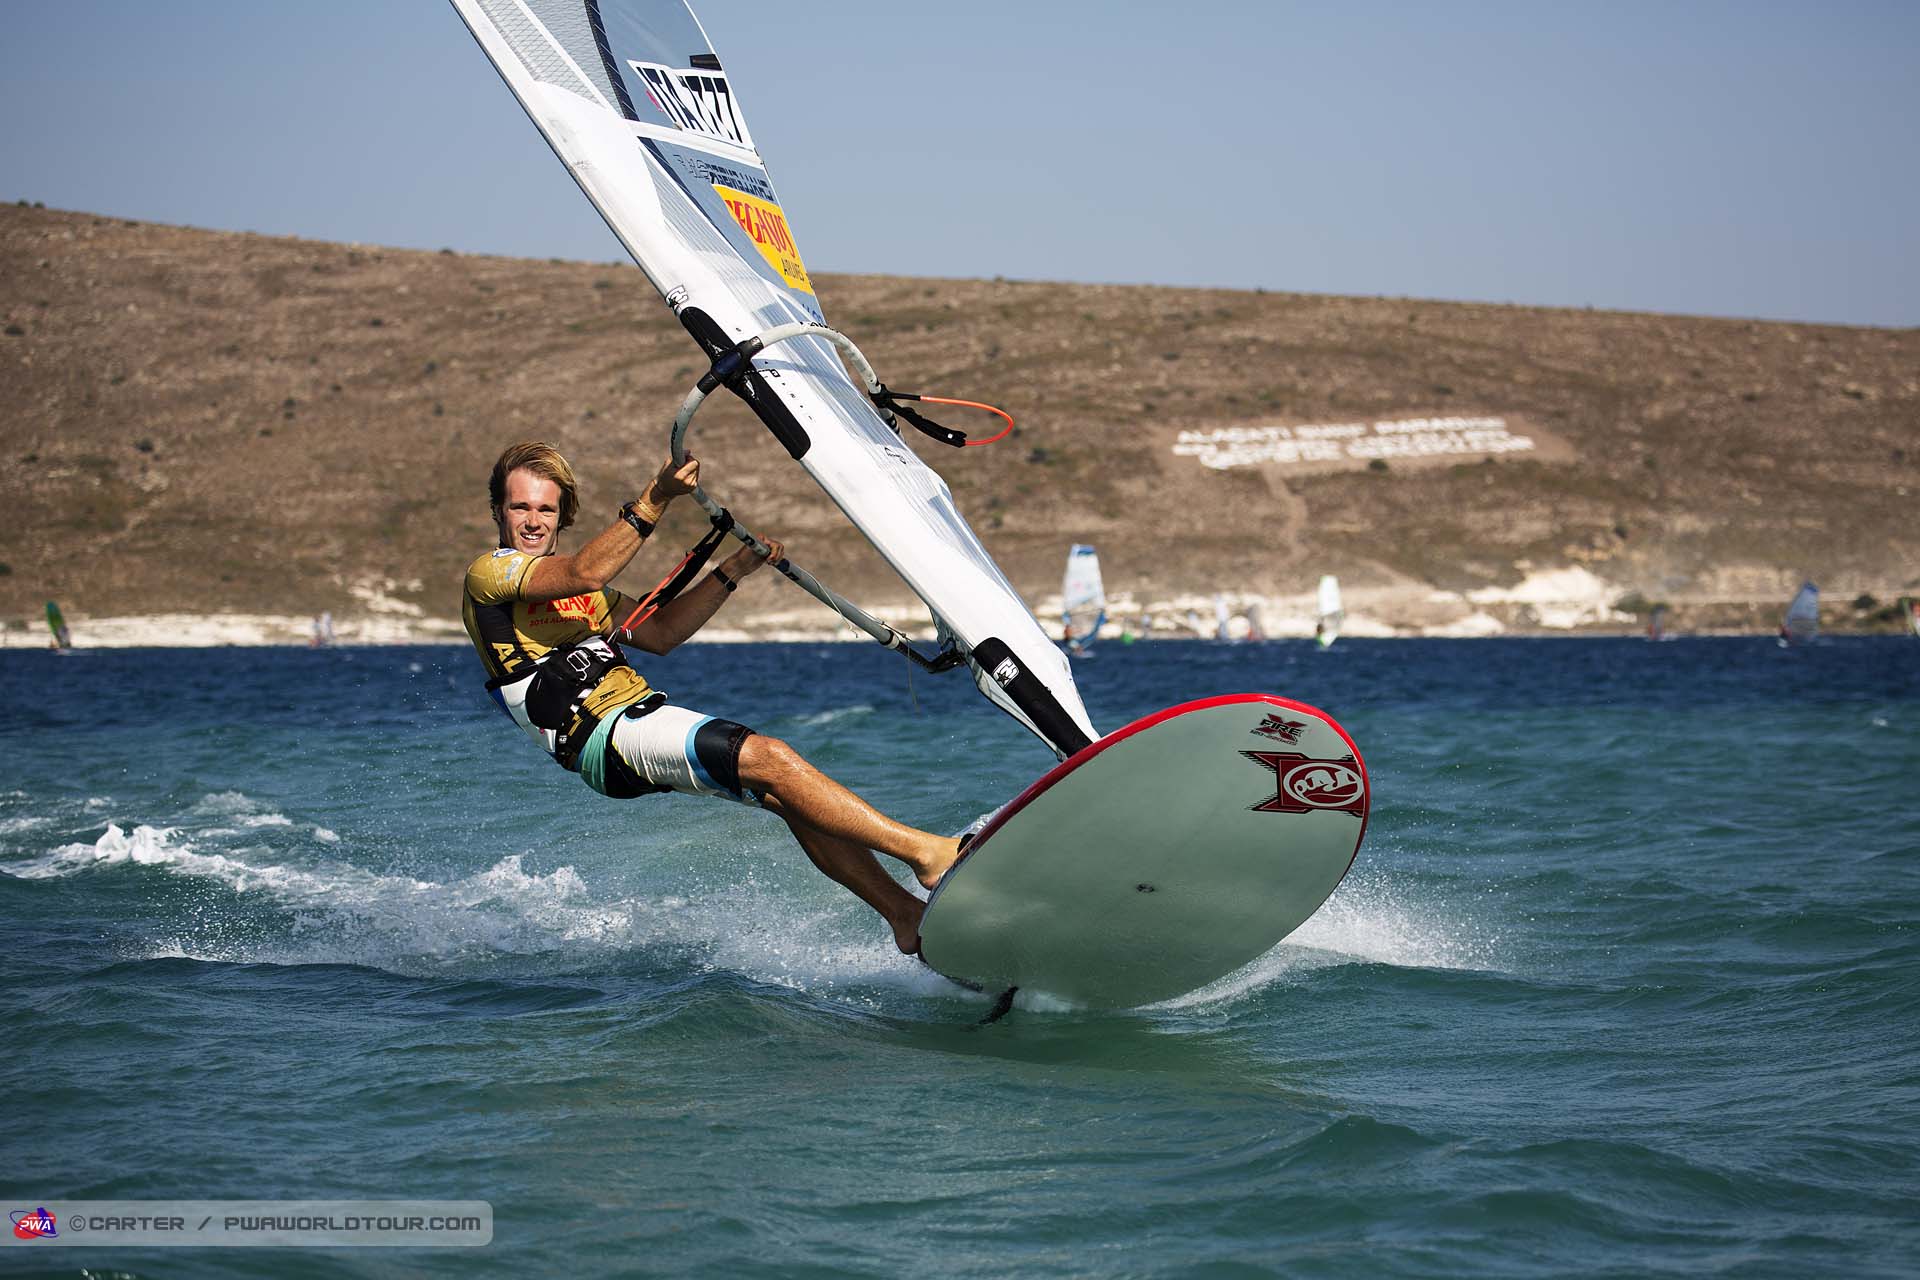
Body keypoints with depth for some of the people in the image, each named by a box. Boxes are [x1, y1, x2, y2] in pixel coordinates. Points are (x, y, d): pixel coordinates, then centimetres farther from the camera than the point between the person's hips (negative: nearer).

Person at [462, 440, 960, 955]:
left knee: (785, 793, -4)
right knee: (770, 758, -21)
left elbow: (659, 633, 26)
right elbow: (584, 574, -20)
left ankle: (905, 914, -2)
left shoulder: (575, 590, 25)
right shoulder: (490, 572, -2)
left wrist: (733, 571, 15)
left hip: (643, 714, 9)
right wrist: (654, 502, -30)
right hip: (605, 737, -9)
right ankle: (924, 851, -22)